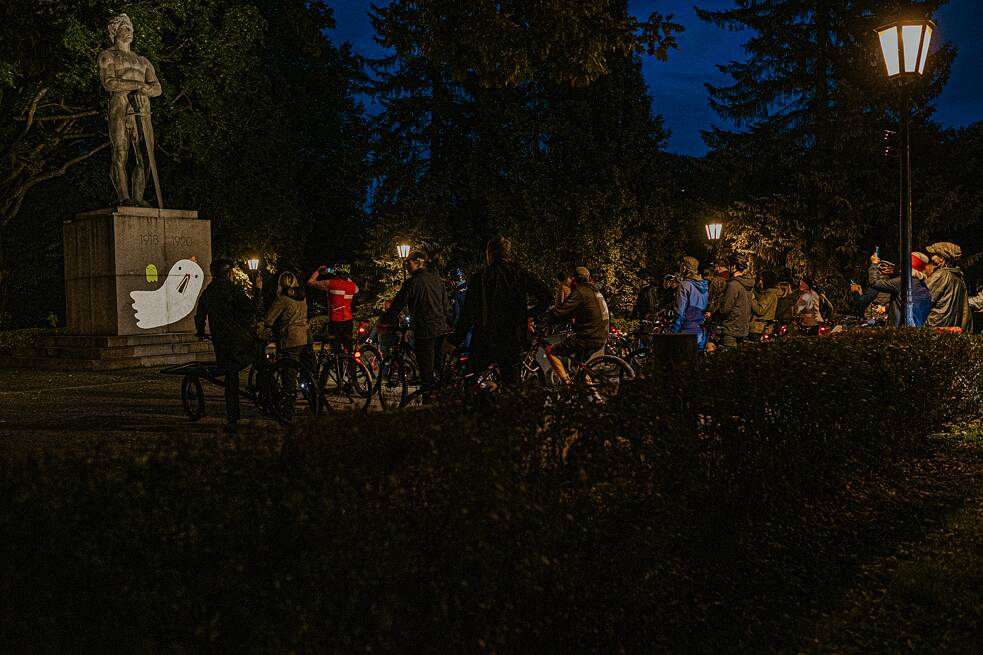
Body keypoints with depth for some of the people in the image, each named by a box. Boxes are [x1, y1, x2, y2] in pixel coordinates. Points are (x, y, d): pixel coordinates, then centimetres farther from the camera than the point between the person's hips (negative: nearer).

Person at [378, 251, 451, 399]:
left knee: (426, 370, 0)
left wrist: (382, 322, 2)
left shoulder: (412, 282, -12)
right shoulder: (437, 279, 8)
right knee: (439, 366, 16)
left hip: (424, 330, -7)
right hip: (442, 328, 7)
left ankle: (428, 400, 3)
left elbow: (397, 305, -9)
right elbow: (445, 304, 14)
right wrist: (448, 323, 24)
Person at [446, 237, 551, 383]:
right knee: (511, 383, 11)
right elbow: (545, 294, -8)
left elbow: (468, 314, -9)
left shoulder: (479, 278, -6)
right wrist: (531, 312, 7)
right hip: (513, 341, 3)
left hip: (484, 342, -3)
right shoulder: (520, 274, 1)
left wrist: (455, 340, -3)